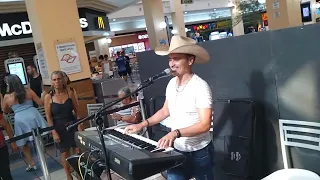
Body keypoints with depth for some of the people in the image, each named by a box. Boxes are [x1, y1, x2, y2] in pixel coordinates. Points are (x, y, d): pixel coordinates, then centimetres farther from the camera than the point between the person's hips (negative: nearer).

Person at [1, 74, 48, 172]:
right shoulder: (28, 91, 1)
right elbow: (41, 103, 3)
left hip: (20, 120, -1)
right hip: (33, 116, 1)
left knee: (24, 143, 17)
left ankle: (32, 164, 24)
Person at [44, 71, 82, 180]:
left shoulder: (70, 93, -3)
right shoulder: (48, 97, -6)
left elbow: (76, 111, 0)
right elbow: (48, 117, -5)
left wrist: (79, 125, -7)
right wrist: (54, 132, -11)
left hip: (72, 125, 1)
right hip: (59, 128, -1)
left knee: (78, 150, 2)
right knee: (65, 153, 9)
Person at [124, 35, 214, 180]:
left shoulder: (201, 87, -21)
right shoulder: (171, 84, 1)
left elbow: (205, 125, -26)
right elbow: (165, 111, 13)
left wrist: (176, 133, -37)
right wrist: (142, 124, 4)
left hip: (199, 152, -6)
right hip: (177, 150, 6)